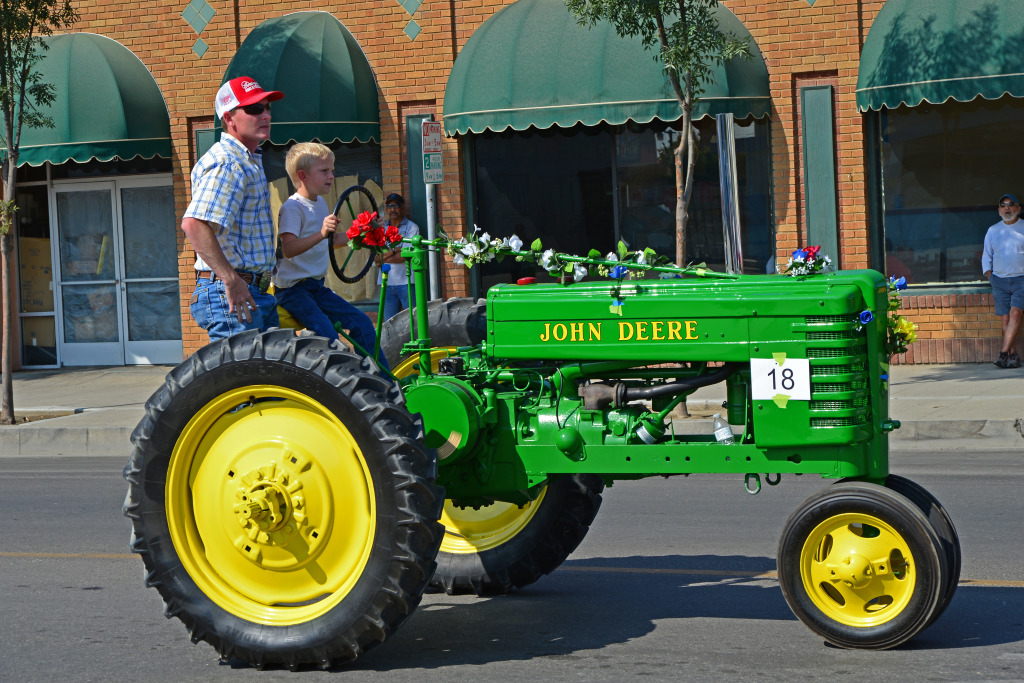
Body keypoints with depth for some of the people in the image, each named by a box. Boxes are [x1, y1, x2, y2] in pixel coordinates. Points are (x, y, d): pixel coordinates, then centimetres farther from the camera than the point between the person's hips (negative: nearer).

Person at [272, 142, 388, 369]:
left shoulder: (320, 203, 14)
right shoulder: (292, 208, -15)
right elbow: (289, 249, -30)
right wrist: (321, 234, -42)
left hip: (316, 286, 9)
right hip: (293, 288, -9)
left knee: (361, 322, 2)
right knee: (327, 333, -26)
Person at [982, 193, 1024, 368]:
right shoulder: (993, 231, 14)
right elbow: (986, 257, 18)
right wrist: (989, 277, 5)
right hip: (999, 279, 3)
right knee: (1005, 318, -3)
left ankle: (1004, 352, -22)